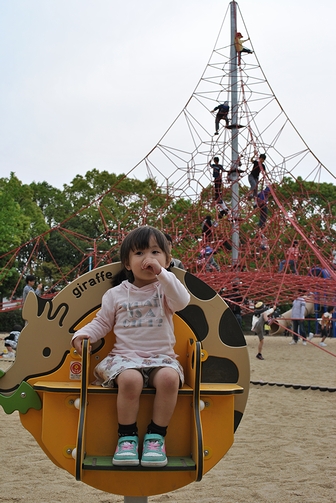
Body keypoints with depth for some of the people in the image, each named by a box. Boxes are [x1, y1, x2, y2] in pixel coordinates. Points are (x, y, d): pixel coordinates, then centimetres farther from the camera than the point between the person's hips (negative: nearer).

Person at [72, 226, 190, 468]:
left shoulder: (165, 289, 6)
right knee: (130, 379, -35)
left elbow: (182, 302, -16)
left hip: (161, 356, 0)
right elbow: (102, 322, 16)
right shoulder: (116, 294, 10)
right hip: (125, 356, 0)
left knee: (169, 377, -34)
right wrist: (83, 334, -4)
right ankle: (127, 437, -16)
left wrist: (161, 273, -22)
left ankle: (156, 436, -18)